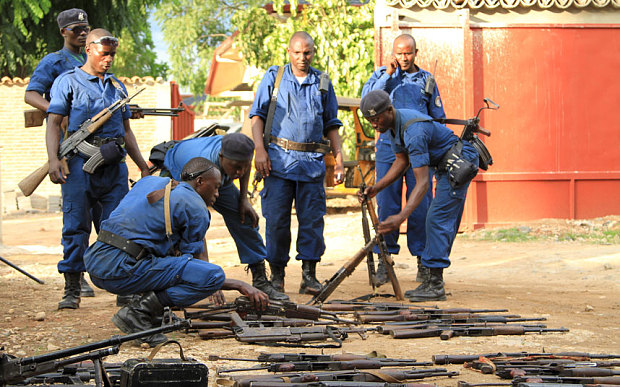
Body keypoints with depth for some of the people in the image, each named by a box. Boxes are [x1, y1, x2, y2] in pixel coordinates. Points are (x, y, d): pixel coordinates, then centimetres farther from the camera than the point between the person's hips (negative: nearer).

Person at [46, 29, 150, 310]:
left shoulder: (118, 86, 21)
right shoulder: (68, 82, 5)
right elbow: (54, 123, -3)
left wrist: (143, 165, 20)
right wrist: (54, 160, -17)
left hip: (115, 164, 4)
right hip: (80, 161, -4)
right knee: (76, 226, -4)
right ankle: (72, 290, 0)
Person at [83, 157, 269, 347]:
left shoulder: (149, 181, 23)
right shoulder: (196, 208, 0)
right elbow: (196, 260, 2)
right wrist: (241, 286, 11)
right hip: (122, 270, -9)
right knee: (214, 275, -14)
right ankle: (137, 312, -12)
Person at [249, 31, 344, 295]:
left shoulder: (322, 82, 12)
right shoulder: (274, 77, 7)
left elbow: (331, 125, 16)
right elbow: (258, 115, 5)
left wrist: (339, 159, 9)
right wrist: (260, 150, -7)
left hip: (312, 160, 1)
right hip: (279, 157, -1)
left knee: (312, 219, -2)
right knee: (276, 220, -2)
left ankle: (309, 275, 3)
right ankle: (276, 275, 7)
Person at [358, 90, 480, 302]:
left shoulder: (414, 131, -32)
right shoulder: (393, 124, -2)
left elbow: (422, 181, -36)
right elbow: (402, 161, 11)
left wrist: (401, 217, -44)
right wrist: (376, 188, 0)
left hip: (459, 163, -10)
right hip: (445, 165, 10)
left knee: (438, 219, -14)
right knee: (445, 222, 11)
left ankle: (435, 285, -14)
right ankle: (434, 281, 15)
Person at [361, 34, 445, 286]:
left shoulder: (426, 79, 14)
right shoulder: (383, 74, 11)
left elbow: (439, 118, 17)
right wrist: (389, 74, -10)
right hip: (389, 145, -1)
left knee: (421, 205, -2)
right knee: (387, 204, -4)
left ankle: (423, 260, 5)